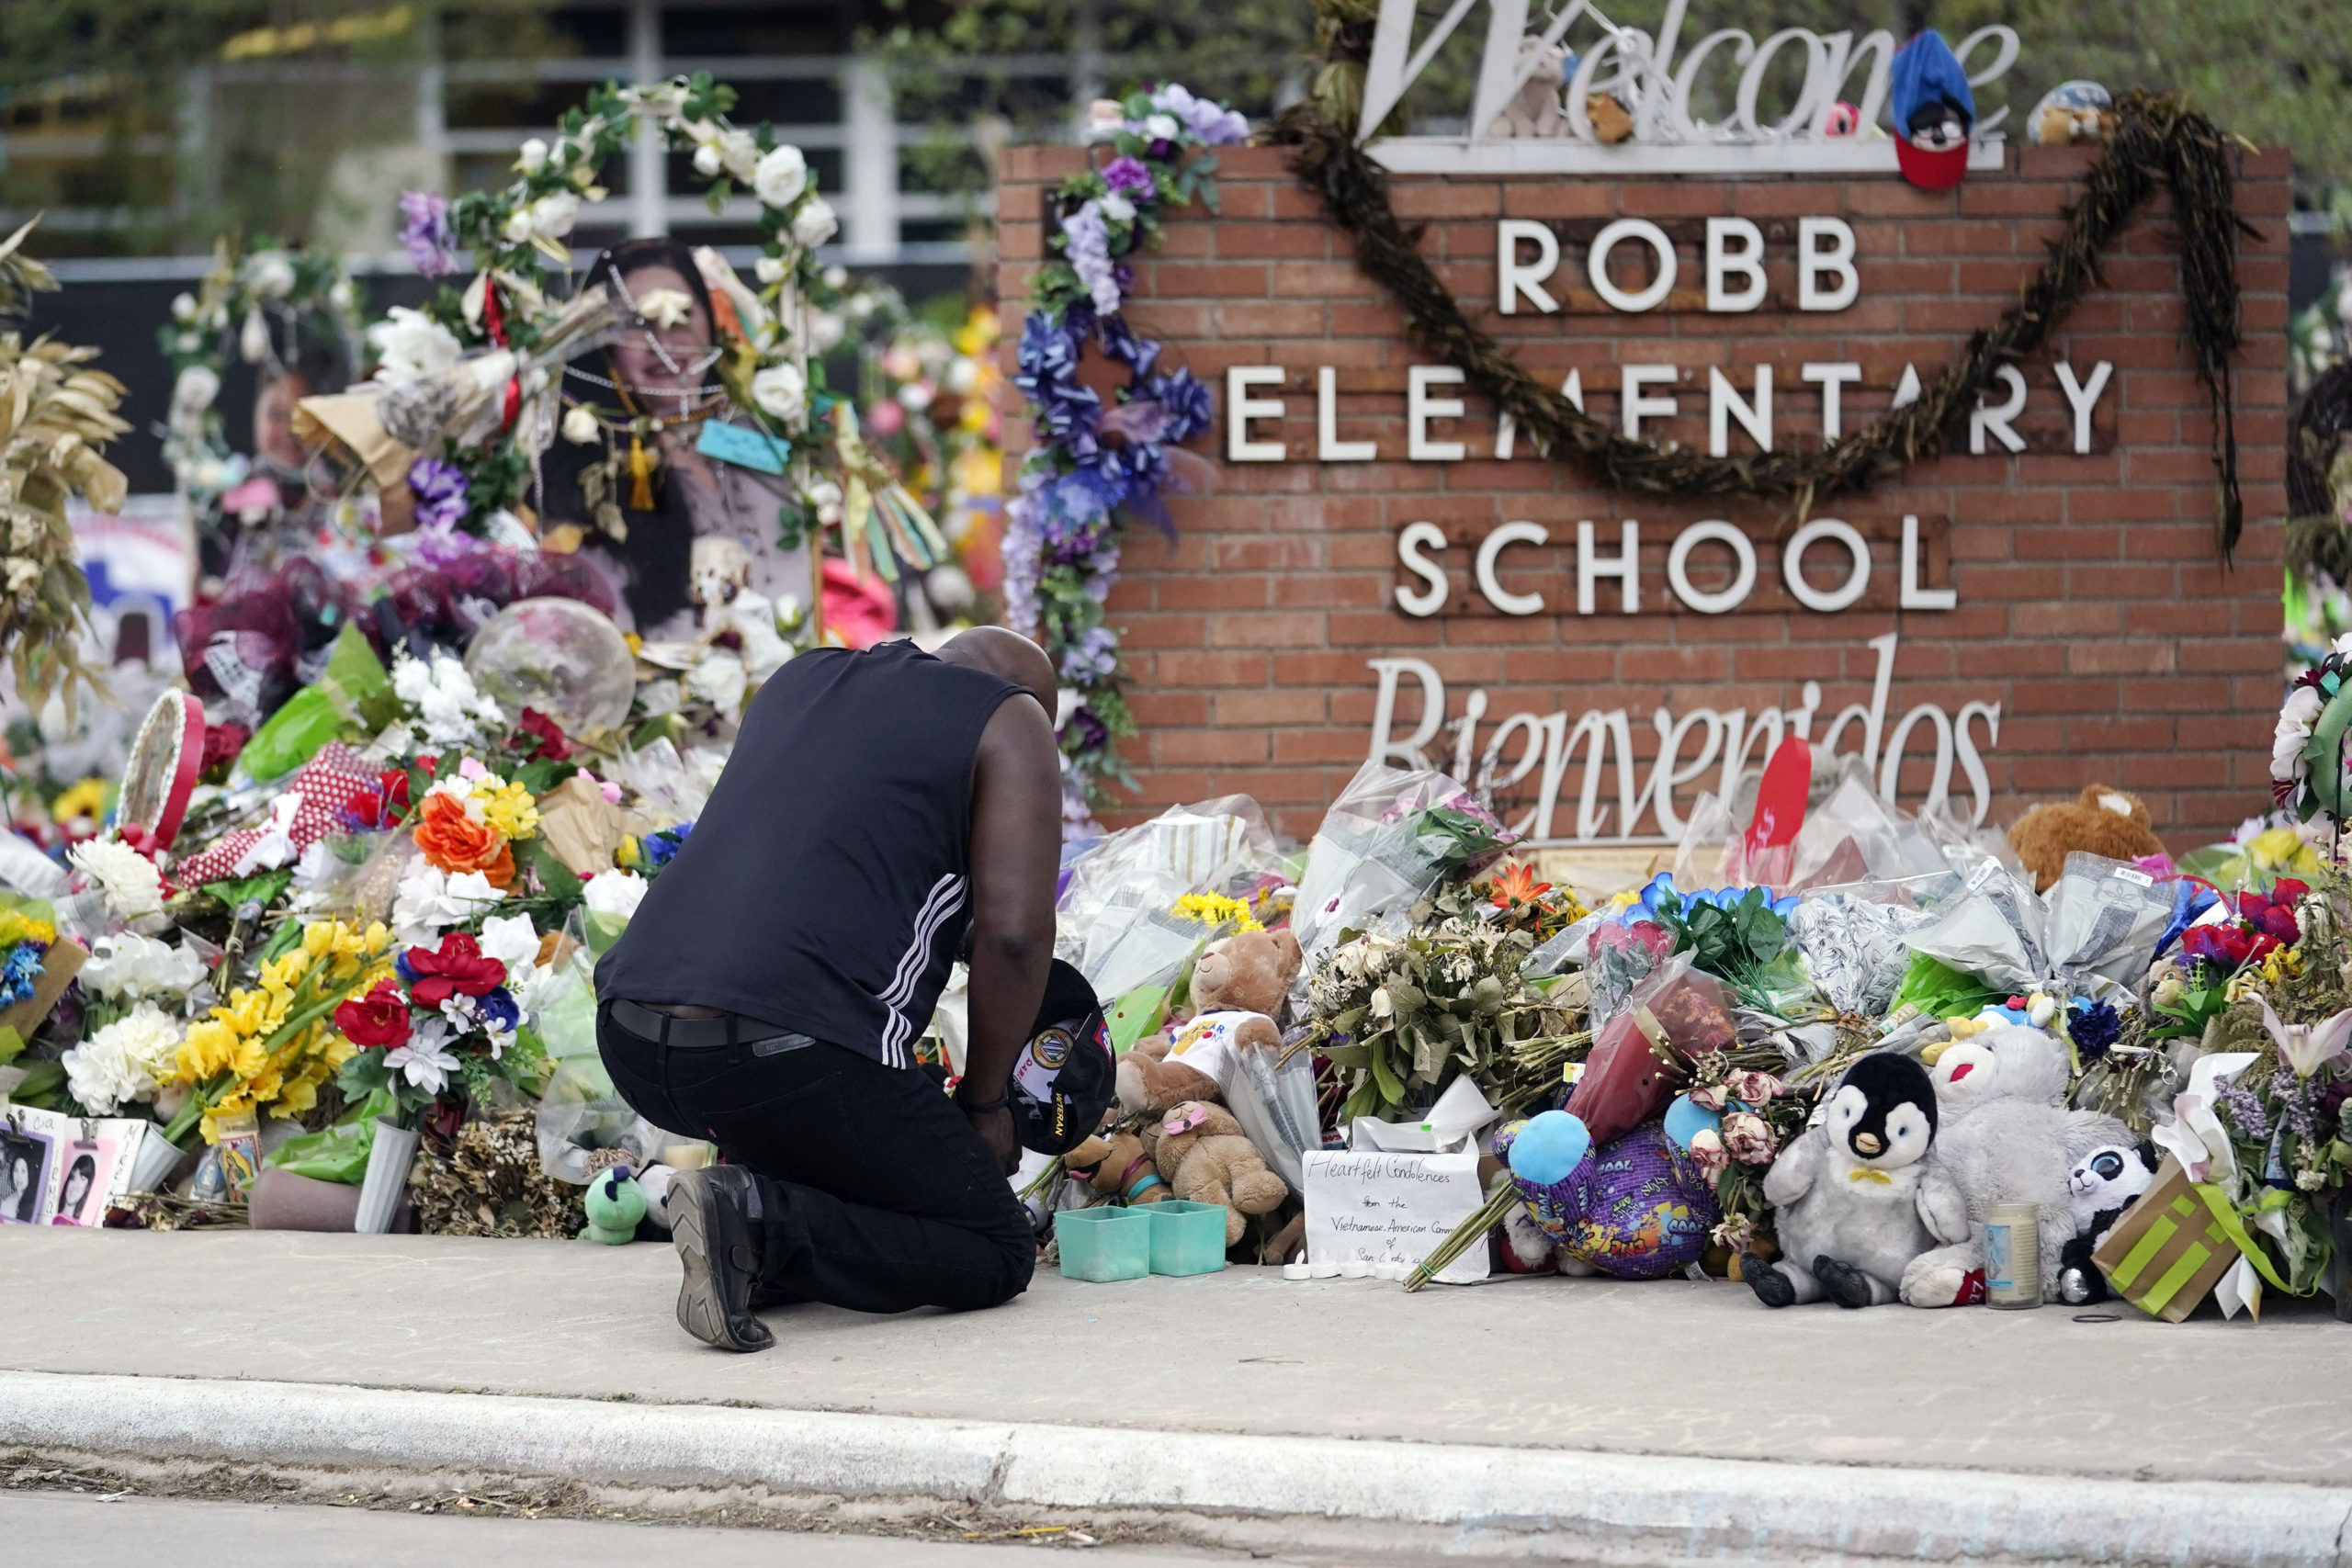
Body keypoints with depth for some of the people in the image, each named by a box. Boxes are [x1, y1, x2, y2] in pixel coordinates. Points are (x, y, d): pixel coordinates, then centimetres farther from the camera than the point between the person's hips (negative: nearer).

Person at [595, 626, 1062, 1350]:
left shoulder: (799, 680, 28)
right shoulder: (1010, 723, 10)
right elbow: (1014, 933, -2)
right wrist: (984, 1105, 11)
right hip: (790, 1055, -7)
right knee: (997, 1251, 8)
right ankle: (762, 1225, -14)